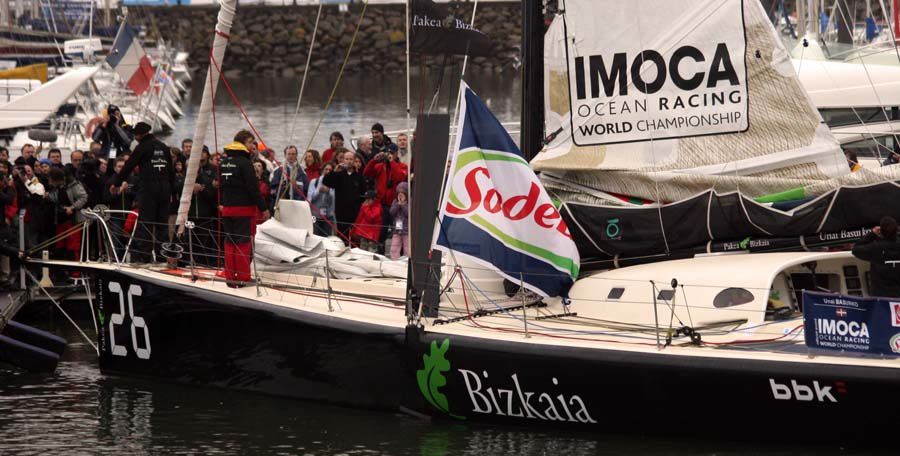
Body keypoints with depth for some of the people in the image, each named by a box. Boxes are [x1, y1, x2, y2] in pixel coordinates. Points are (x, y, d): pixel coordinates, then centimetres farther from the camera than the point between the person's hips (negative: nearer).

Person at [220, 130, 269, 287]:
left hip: (227, 208, 7)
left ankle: (230, 277, 13)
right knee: (244, 243, -4)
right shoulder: (244, 162, -14)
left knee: (229, 243, 11)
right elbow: (253, 188, -16)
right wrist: (263, 208, -12)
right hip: (244, 208, -7)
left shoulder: (223, 162, 11)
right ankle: (243, 278, -4)